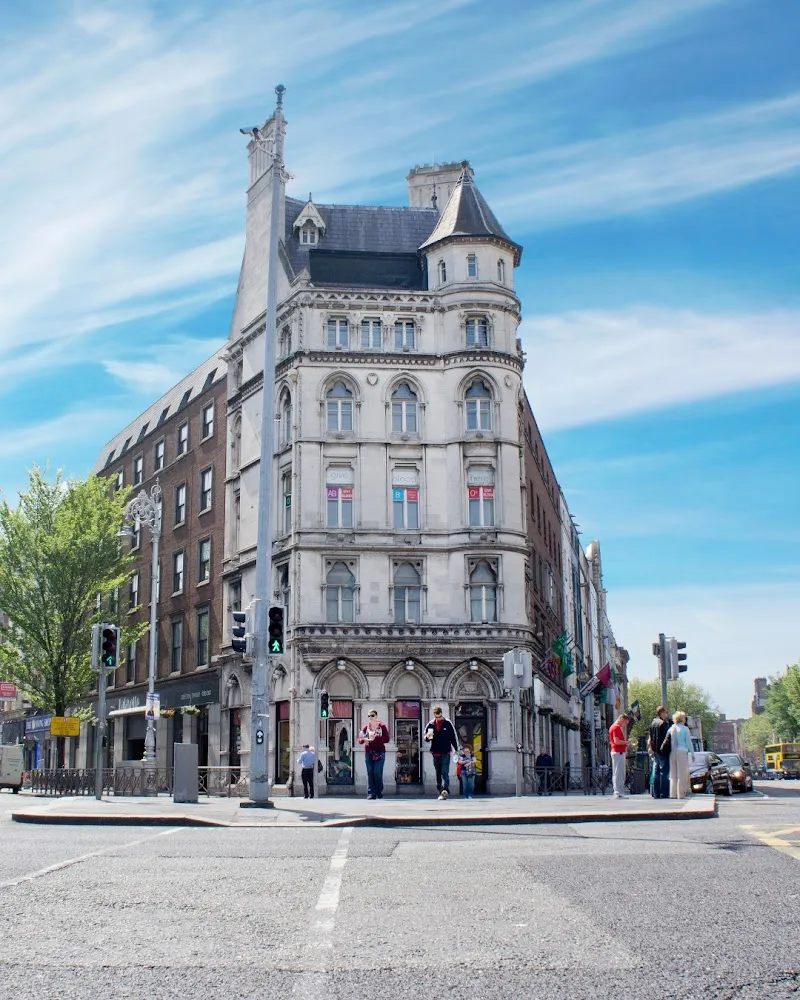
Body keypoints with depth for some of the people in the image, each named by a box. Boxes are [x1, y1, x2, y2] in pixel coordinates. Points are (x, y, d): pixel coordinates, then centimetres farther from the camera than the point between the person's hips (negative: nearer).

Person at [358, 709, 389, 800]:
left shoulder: (382, 726, 2)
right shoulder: (366, 727, 10)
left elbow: (386, 739, -7)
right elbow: (360, 740, 8)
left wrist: (375, 738, -16)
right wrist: (364, 739, -15)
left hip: (379, 753, -3)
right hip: (368, 753, 3)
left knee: (377, 772, -9)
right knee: (370, 773, -1)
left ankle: (379, 792, 3)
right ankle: (371, 793, 0)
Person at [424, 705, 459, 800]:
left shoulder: (447, 723, -3)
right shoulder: (431, 724, 3)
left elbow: (453, 737, 3)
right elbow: (426, 738, 6)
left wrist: (456, 749, 3)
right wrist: (427, 736, -18)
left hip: (446, 752, -3)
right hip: (436, 753, 3)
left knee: (445, 773, -14)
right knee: (438, 774, 10)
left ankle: (445, 789, -25)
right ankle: (440, 791, 15)